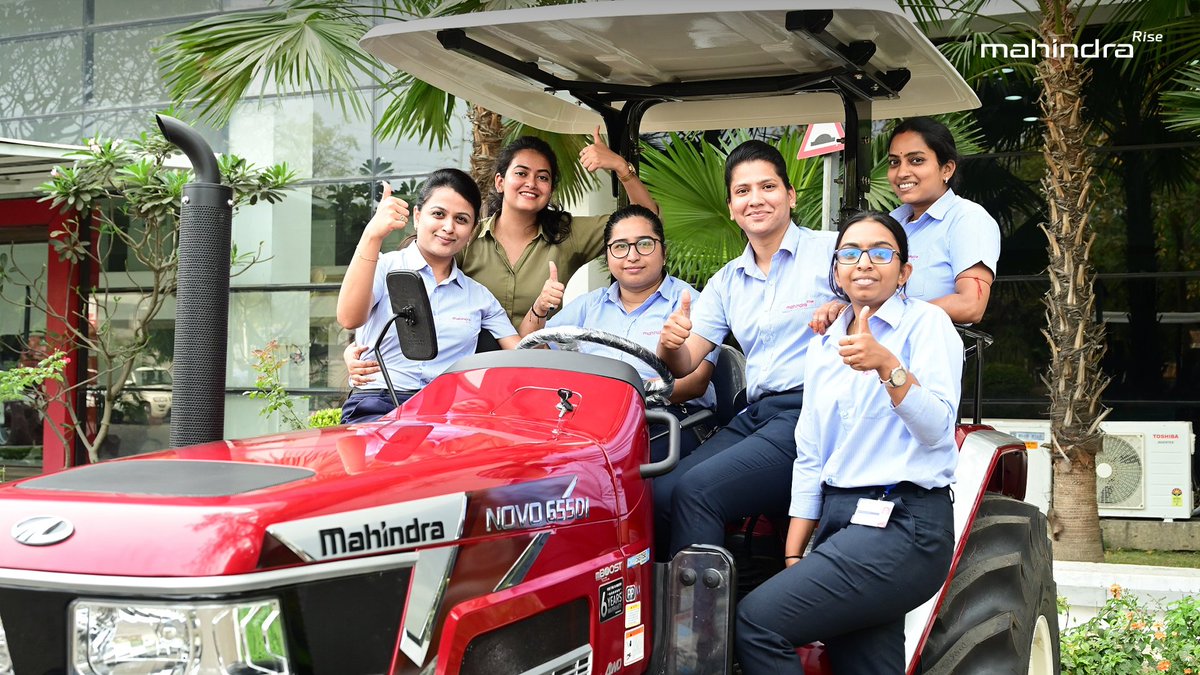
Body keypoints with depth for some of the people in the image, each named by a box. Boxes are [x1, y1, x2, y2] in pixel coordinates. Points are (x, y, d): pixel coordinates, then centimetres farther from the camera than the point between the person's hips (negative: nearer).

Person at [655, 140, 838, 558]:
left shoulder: (833, 250, 3)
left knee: (696, 490, -25)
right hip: (754, 415, 6)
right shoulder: (727, 281, 19)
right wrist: (670, 343, -11)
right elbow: (684, 364, 13)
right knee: (658, 492, -16)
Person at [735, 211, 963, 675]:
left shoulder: (926, 324, -2)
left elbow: (936, 428, -16)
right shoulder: (824, 345, 16)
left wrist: (886, 365, -31)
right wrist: (793, 558, 11)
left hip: (903, 523, -6)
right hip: (837, 518, 6)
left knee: (758, 621, -19)